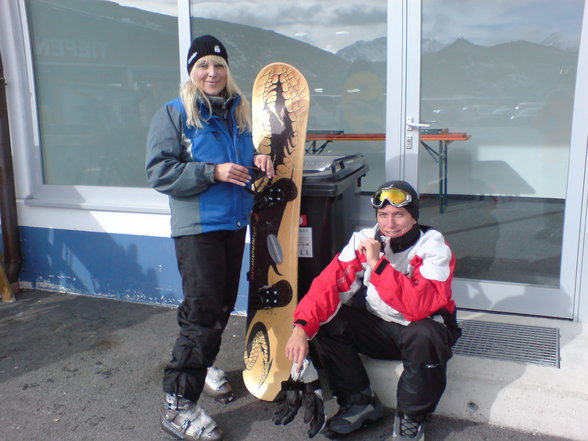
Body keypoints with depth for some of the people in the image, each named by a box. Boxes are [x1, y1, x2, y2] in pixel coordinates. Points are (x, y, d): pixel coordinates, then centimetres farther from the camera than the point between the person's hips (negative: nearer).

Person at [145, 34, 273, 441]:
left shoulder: (241, 112, 10)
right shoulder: (174, 113, -6)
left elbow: (249, 157, 22)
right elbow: (159, 171, -14)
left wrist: (259, 159, -2)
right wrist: (213, 171, -22)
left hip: (235, 223, 7)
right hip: (197, 227, -6)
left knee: (223, 305, 16)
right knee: (202, 312, -9)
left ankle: (203, 364, 40)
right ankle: (178, 405, 3)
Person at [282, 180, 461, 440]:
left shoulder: (433, 246, -19)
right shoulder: (365, 240, -8)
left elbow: (420, 307, -34)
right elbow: (328, 284, -18)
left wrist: (378, 263, -35)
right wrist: (301, 327, -33)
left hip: (421, 328, -3)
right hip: (376, 327, 4)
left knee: (425, 335, -36)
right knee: (325, 321, -17)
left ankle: (411, 417, -9)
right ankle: (360, 402, 1)